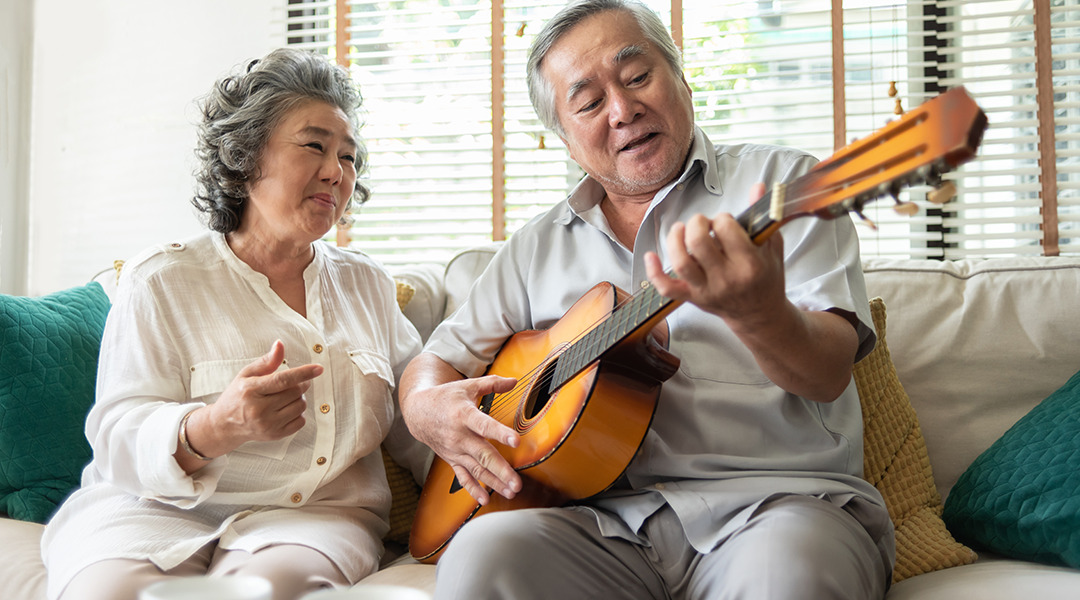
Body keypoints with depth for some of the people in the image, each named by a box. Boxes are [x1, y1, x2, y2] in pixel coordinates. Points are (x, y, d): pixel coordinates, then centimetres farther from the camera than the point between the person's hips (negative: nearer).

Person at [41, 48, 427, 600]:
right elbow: (120, 439, -7)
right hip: (156, 509, -1)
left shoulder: (367, 284, 17)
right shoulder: (161, 280, 3)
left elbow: (414, 422, 17)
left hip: (316, 513, 1)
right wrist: (214, 428, -27)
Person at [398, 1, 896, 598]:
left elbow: (829, 374, -8)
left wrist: (757, 312, -31)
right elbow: (434, 362, 22)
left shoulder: (782, 180, 5)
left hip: (778, 499, -2)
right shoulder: (537, 246, 16)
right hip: (606, 519, 3)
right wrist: (429, 409, -3)